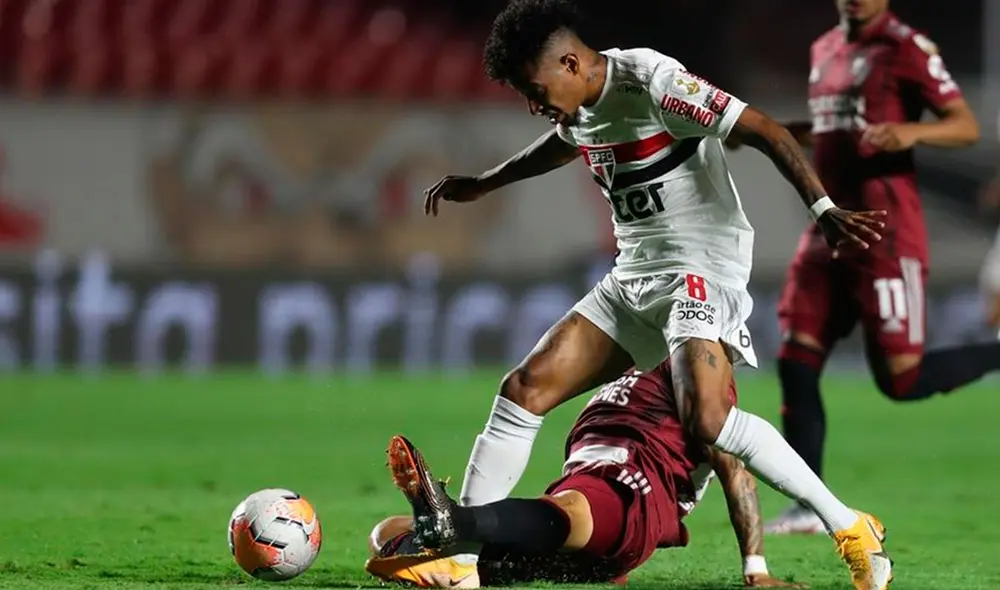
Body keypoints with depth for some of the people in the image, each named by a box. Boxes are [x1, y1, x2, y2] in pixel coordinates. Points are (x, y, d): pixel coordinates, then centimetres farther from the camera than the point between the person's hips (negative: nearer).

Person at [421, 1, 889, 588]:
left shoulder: (652, 83, -17)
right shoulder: (580, 105, 10)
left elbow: (764, 131, -20)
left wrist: (825, 210, -30)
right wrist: (482, 185, 45)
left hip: (700, 269, -9)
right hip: (634, 277, 9)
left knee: (707, 419, -29)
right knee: (526, 389, 0)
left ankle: (851, 531, -17)